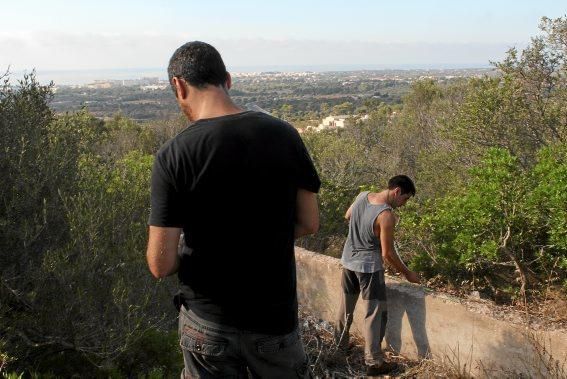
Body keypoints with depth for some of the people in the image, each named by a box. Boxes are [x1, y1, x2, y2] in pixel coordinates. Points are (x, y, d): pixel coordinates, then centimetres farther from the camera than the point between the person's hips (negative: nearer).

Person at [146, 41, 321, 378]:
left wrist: (191, 256, 5)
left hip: (207, 321, -2)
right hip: (276, 313, 2)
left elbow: (160, 265, -16)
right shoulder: (283, 135, -8)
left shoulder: (173, 155, -17)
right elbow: (309, 223, 0)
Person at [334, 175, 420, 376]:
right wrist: (408, 274, -7)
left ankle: (340, 345, 39)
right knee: (375, 314, 2)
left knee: (346, 306, 22)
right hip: (369, 267, -8)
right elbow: (388, 254, -19)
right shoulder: (386, 215, -25)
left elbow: (347, 216, 15)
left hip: (348, 261, 8)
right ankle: (374, 363, 6)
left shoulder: (362, 195, -5)